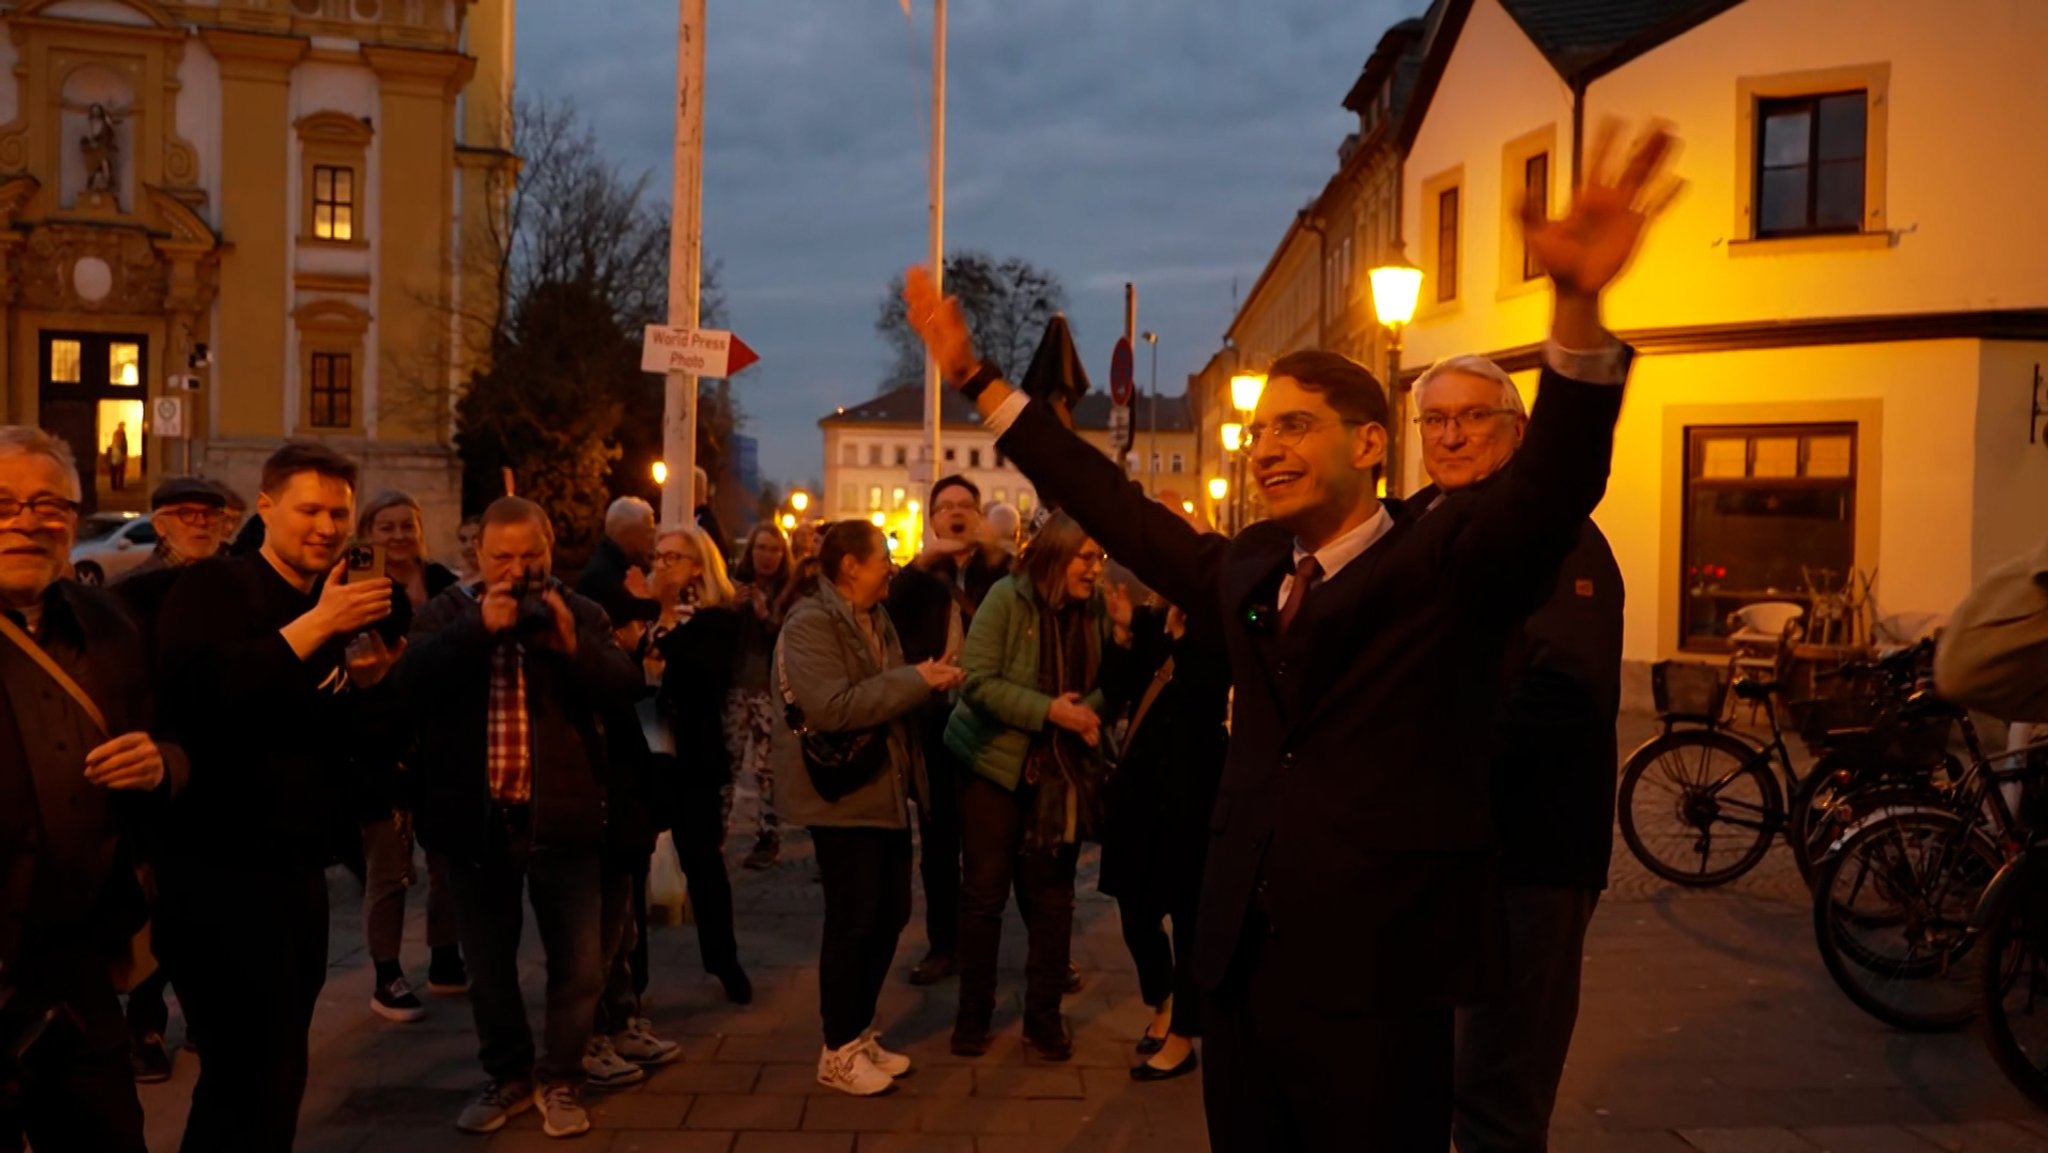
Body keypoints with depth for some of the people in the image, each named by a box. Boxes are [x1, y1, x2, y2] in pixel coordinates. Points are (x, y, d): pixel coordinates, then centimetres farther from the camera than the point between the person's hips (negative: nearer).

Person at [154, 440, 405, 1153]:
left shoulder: (340, 616, 13)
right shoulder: (216, 586, -8)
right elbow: (192, 688, -27)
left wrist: (369, 681, -6)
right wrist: (316, 625, -26)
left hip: (296, 873, 8)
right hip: (217, 871, -8)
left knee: (267, 1072, 19)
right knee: (260, 1081, -8)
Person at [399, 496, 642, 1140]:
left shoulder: (580, 613, 2)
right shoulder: (447, 613, 3)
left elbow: (626, 686, -11)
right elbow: (411, 682, -15)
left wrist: (571, 643, -25)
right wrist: (478, 628, -25)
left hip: (560, 817, -1)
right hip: (476, 818, 1)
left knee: (576, 963, 6)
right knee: (488, 964, 15)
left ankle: (559, 1081, 25)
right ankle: (509, 1077, 33)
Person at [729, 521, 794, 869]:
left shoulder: (791, 591, 0)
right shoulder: (735, 584, 8)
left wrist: (766, 615, -18)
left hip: (772, 688, -3)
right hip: (735, 684, 3)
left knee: (767, 767, -2)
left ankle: (768, 837, 7)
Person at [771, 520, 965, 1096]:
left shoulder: (875, 618, 12)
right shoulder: (810, 623, -16)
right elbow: (832, 707, -28)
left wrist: (927, 681, 4)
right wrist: (915, 681, -24)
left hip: (886, 788, 9)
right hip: (843, 794, -9)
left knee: (891, 914, 13)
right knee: (852, 922, 0)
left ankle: (860, 1034, 27)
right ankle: (838, 1053, 15)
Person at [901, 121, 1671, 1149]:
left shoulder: (1450, 560, -5)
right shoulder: (1247, 570, 11)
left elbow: (1552, 486, -22)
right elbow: (1117, 509, 17)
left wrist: (1577, 304, -40)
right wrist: (977, 378, 19)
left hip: (1376, 981, -5)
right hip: (1241, 968, 6)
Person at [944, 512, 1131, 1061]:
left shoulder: (1095, 608, 0)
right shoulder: (1007, 598, -13)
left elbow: (1104, 685, 6)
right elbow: (977, 680, -19)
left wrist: (1091, 711, -17)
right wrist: (1049, 710, -24)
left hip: (1061, 770, 4)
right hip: (997, 763, -3)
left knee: (1052, 896, 8)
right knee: (985, 892, 4)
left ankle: (1044, 1018, 21)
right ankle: (973, 1014, 20)